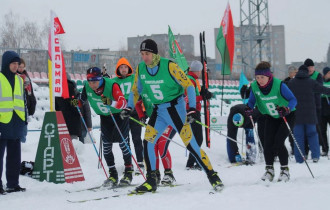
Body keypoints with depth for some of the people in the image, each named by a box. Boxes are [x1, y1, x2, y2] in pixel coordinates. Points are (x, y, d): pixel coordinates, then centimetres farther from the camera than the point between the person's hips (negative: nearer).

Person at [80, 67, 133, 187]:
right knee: (106, 145, -3)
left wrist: (111, 103, -57)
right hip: (105, 117, 5)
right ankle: (113, 175, 5)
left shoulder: (112, 85, -31)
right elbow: (82, 99, 4)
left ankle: (128, 171, 5)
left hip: (119, 115, -5)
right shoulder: (87, 87, -16)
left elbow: (123, 103, -40)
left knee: (122, 142, -10)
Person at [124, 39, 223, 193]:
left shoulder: (169, 66, -18)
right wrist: (129, 108, 1)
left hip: (175, 107, -5)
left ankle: (213, 176, -1)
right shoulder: (140, 69, -1)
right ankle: (151, 182, 3)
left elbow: (188, 85, -15)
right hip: (158, 111, 5)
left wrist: (192, 108, -22)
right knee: (148, 142, -7)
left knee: (190, 143, -10)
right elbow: (136, 90, 14)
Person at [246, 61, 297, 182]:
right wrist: (249, 109, -20)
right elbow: (252, 101, 2)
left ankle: (285, 170, -1)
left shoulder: (279, 85, -28)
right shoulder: (254, 86, -14)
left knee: (278, 143, -15)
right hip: (271, 117, 5)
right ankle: (269, 170, 8)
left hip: (287, 116, -4)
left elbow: (293, 99, -24)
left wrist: (287, 109, -42)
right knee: (268, 143, -7)